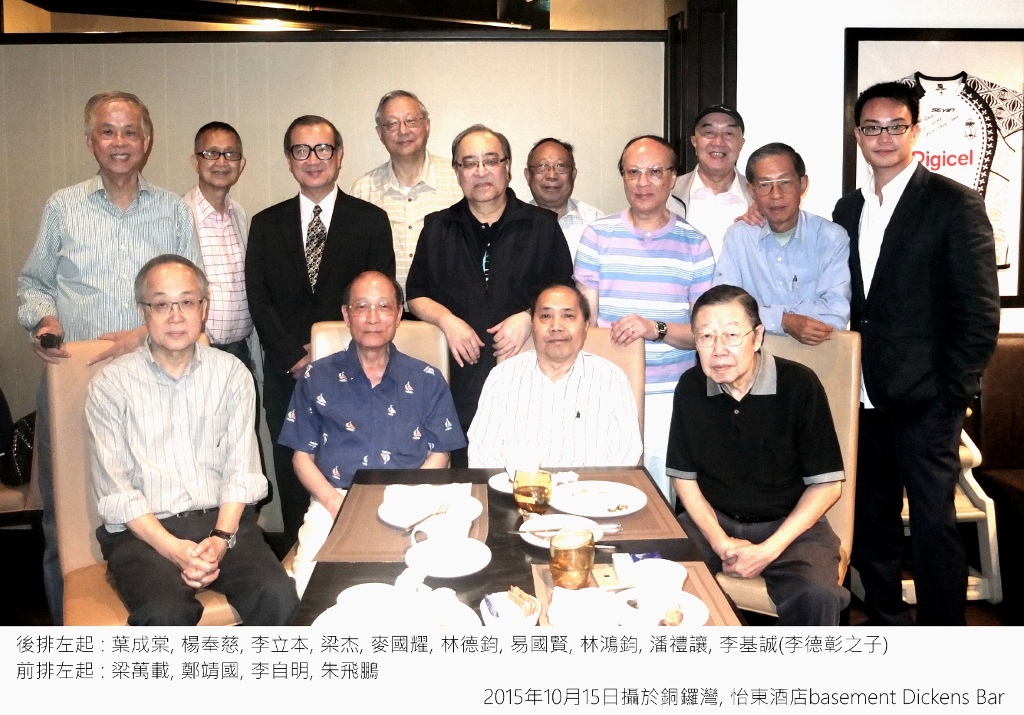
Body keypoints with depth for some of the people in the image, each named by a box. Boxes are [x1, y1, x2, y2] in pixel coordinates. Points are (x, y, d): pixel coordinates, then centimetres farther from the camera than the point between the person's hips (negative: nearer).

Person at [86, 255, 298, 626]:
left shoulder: (232, 373, 10)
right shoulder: (110, 384, 3)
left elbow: (242, 469, 3)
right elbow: (114, 489, -3)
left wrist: (221, 537, -13)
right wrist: (173, 549, -15)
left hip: (223, 520, 2)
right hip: (143, 531, -2)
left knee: (278, 596, -26)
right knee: (165, 614, -33)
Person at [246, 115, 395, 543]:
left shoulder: (371, 221, 6)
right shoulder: (266, 224, 12)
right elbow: (259, 300, 4)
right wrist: (296, 358, -8)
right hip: (287, 377, 2)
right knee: (294, 485, 6)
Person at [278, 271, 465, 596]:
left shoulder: (427, 381, 11)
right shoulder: (317, 377, 12)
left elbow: (439, 455, 9)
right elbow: (303, 455, 12)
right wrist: (333, 500, -7)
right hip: (334, 503, 1)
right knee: (310, 579, -29)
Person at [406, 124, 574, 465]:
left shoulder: (542, 226, 8)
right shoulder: (437, 229, 13)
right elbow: (416, 296, 14)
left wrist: (530, 317, -9)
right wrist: (446, 319, -6)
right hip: (459, 376, 1)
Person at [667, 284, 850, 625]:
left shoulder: (800, 385, -13)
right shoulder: (691, 386, -3)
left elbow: (827, 484, -8)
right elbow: (684, 475, 5)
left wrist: (768, 550, -16)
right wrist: (719, 541, -9)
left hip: (789, 524, -2)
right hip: (713, 520, 3)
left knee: (818, 596, -31)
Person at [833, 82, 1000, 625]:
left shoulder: (954, 203, -5)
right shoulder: (848, 209, 12)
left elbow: (980, 311, -8)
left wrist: (953, 392, -11)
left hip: (924, 400, -5)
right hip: (863, 398, 5)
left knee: (933, 525, 1)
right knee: (871, 524, 14)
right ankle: (884, 621, 30)